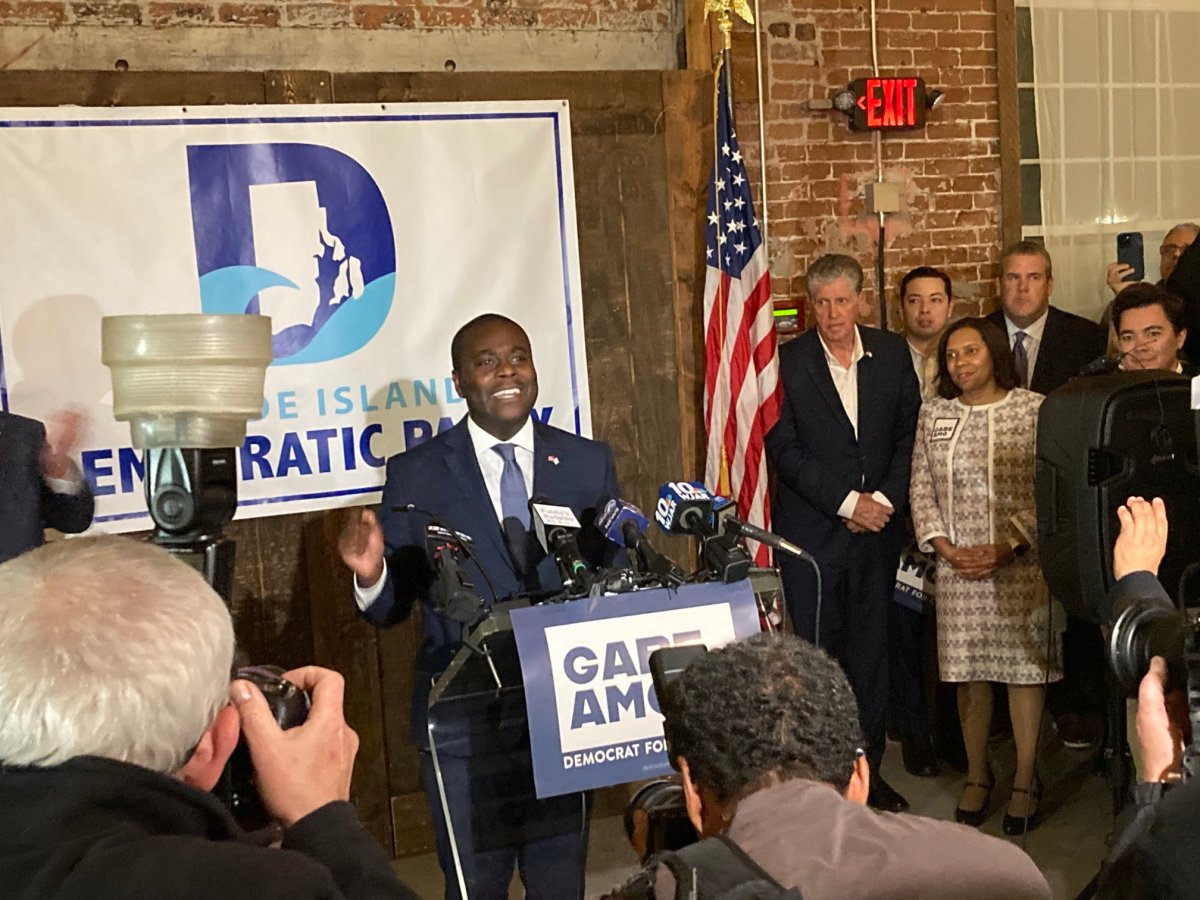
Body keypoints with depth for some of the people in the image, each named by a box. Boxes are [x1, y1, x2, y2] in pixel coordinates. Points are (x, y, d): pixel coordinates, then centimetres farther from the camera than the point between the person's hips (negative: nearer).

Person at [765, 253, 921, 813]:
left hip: (878, 524, 3)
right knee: (818, 652, 0)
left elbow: (909, 434, 7)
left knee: (871, 650, 9)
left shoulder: (892, 353, 7)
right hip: (812, 531, -3)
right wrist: (847, 502, -11)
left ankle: (868, 766, 20)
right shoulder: (787, 362, -4)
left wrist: (886, 499, -6)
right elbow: (784, 449, -8)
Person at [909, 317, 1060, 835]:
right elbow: (921, 491, 7)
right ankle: (977, 775, 22)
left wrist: (1006, 547, -14)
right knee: (969, 673, 8)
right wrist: (946, 548, -6)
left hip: (1020, 564, -2)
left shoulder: (1035, 410, -2)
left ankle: (1025, 781, 15)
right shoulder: (934, 415, 8)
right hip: (958, 566, 3)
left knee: (1025, 667, 3)